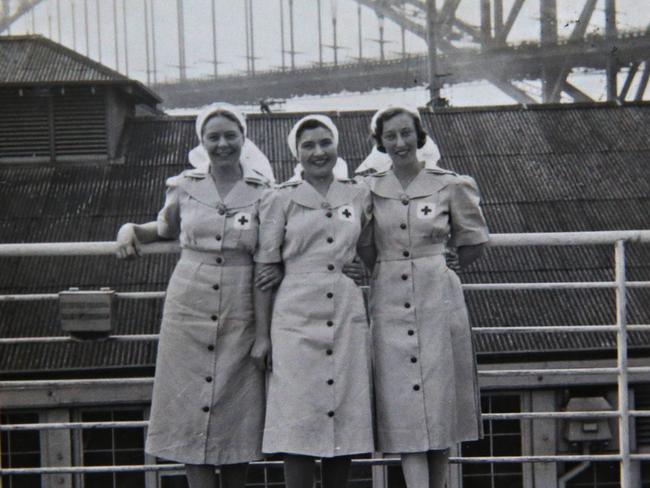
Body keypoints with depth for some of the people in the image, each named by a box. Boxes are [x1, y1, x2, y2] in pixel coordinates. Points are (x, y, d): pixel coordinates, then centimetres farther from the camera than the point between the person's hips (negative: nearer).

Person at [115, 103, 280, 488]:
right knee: (192, 409, 0)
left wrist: (280, 269, -11)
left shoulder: (264, 192, 1)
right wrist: (131, 230, 2)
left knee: (237, 411, 4)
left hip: (241, 313, -1)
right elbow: (166, 228, 21)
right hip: (189, 309, 1)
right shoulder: (185, 185, 4)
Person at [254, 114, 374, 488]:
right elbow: (265, 266, 3)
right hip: (297, 317, -3)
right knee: (300, 421, -6)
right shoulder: (281, 199, 4)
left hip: (348, 316, 3)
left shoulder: (359, 196, 12)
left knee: (346, 420, 3)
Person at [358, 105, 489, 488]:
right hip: (390, 304, 1)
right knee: (405, 412, -4)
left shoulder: (450, 186, 2)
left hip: (439, 301, -1)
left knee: (441, 405, 2)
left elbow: (474, 244, 12)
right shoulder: (369, 189, 6)